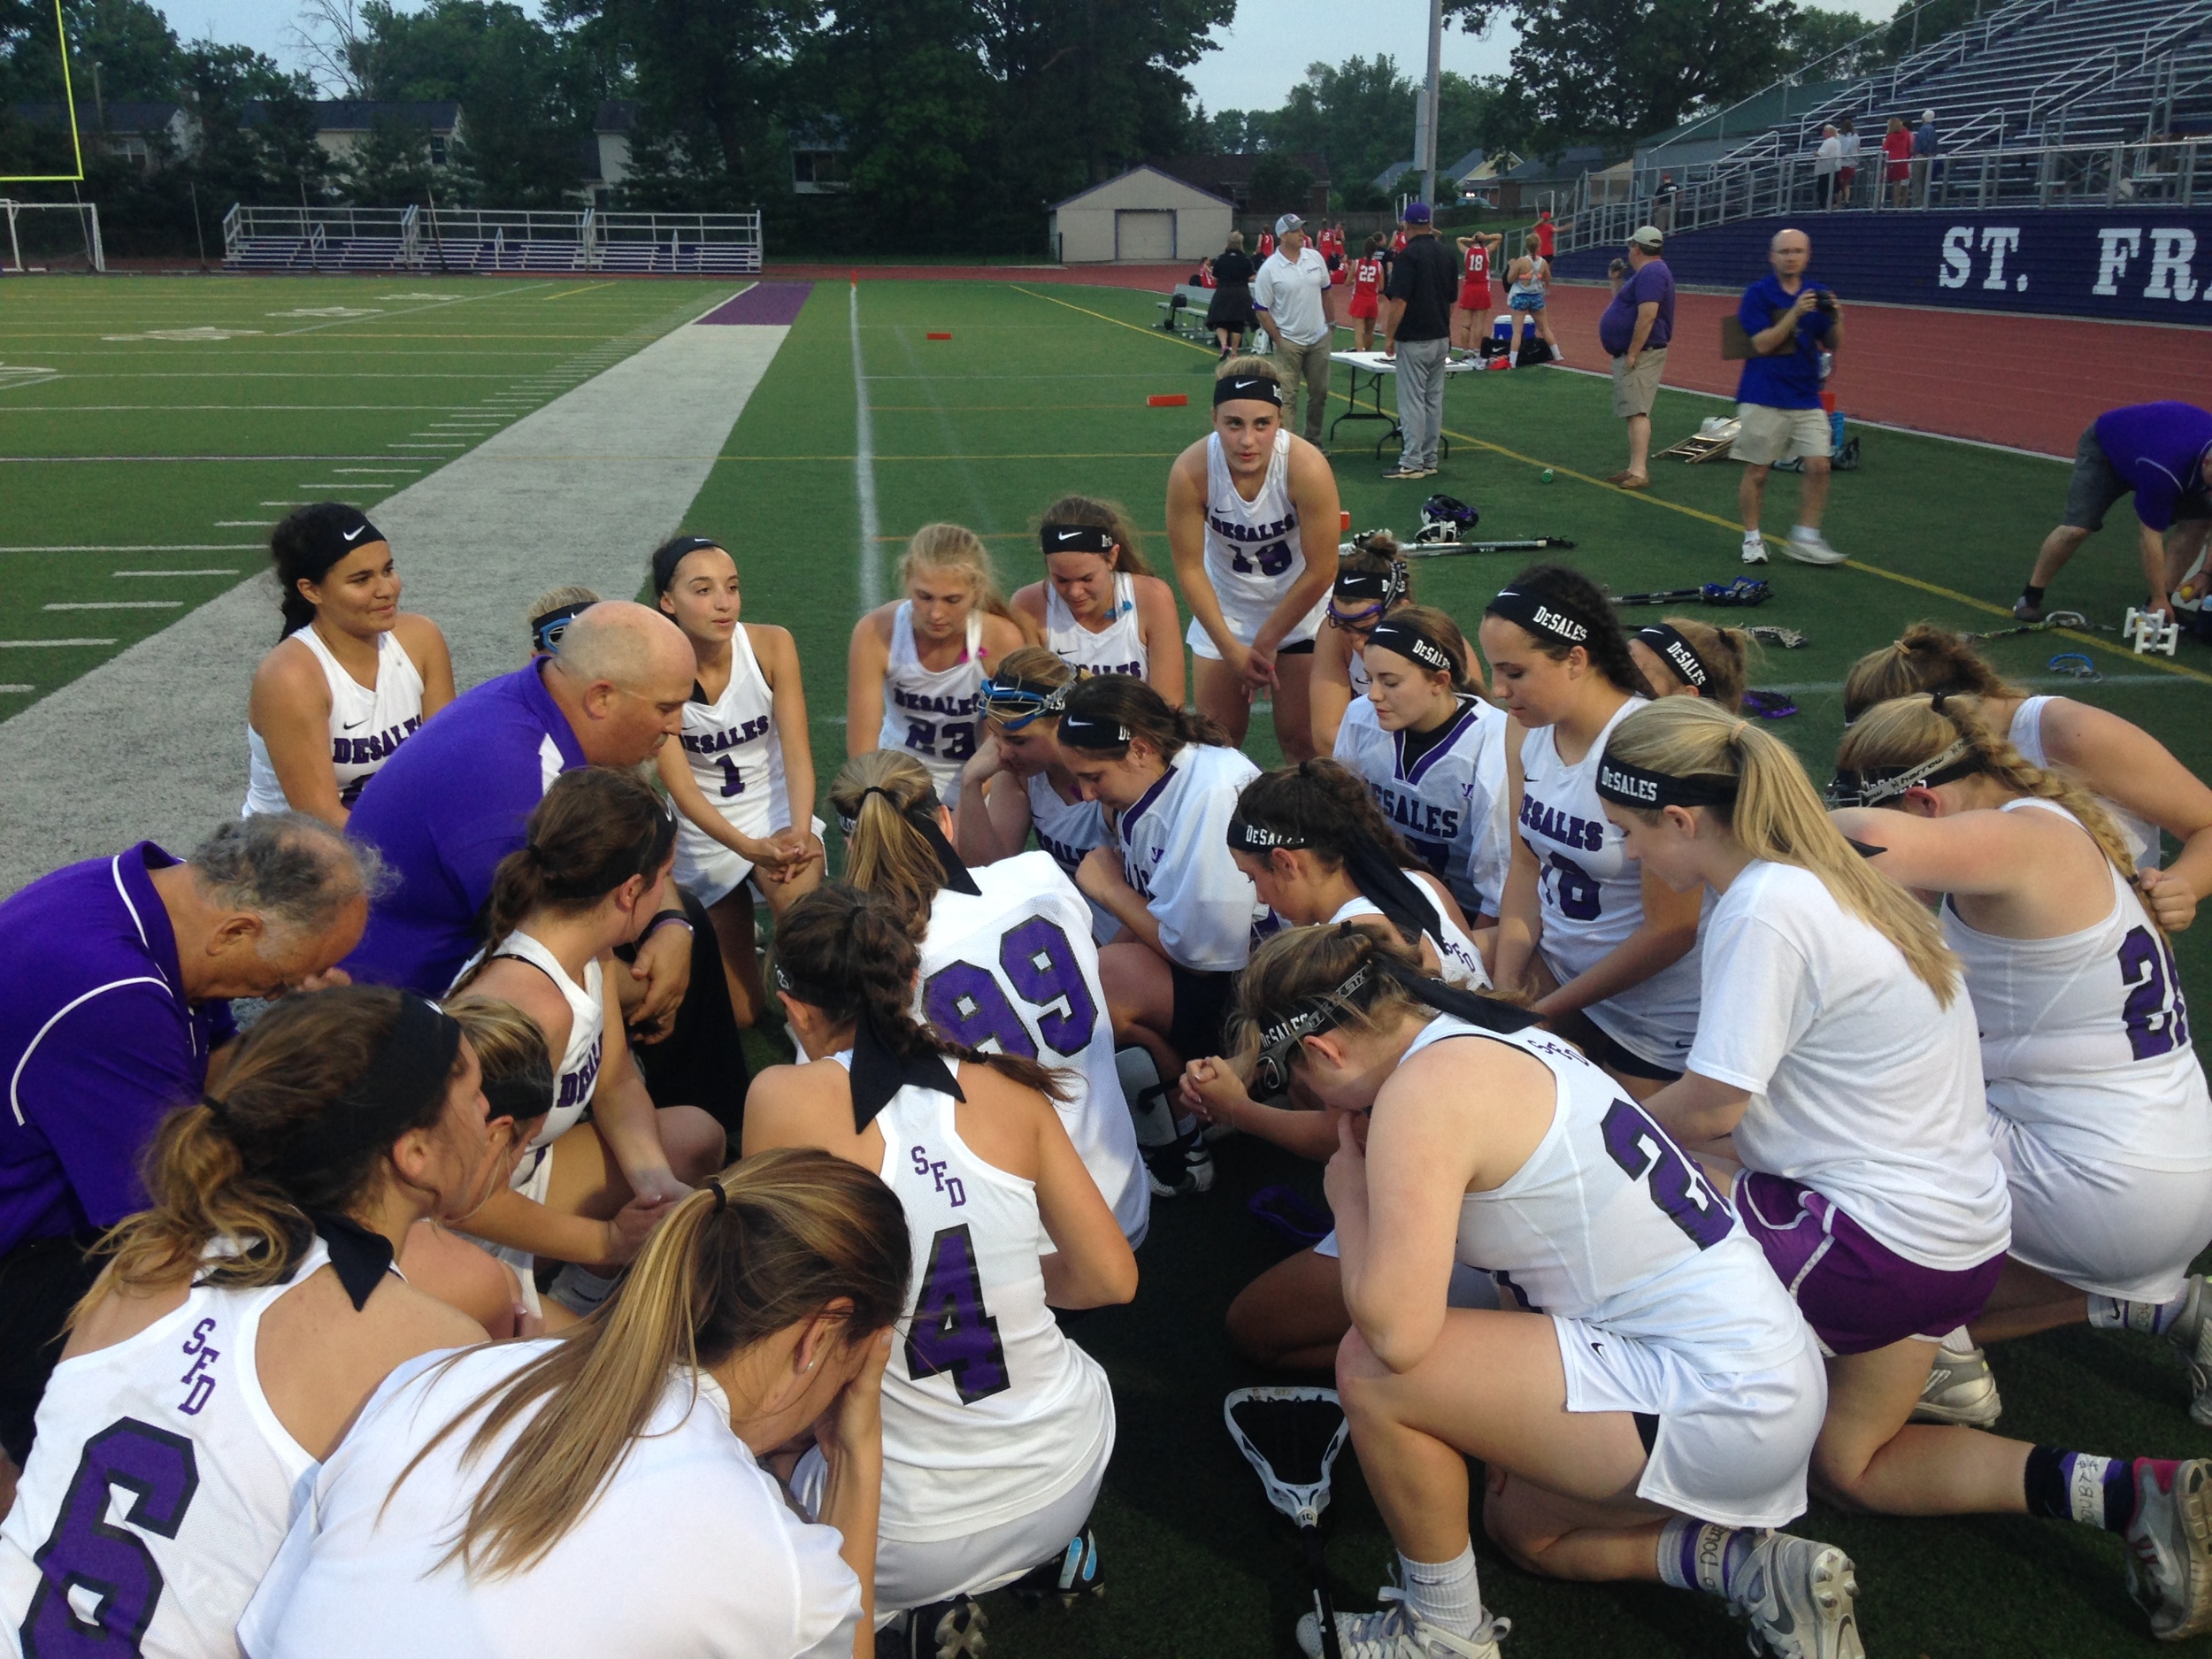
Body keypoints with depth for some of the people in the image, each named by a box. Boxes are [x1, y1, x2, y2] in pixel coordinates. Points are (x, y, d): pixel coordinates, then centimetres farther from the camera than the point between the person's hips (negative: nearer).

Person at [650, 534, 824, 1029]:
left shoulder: (771, 644, -15)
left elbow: (796, 749, -18)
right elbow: (680, 787, -21)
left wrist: (799, 832, -35)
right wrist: (749, 848, -36)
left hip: (777, 816, 0)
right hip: (705, 836, 0)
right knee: (740, 1013, 9)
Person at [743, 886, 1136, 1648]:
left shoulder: (787, 1099, -15)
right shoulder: (1006, 1089, -8)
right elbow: (1112, 1279, -2)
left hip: (912, 1538, -3)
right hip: (1068, 1476, 4)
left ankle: (933, 1598, 11)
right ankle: (1057, 1541, 22)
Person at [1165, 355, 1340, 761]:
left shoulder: (1307, 468, -30)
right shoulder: (1190, 470, -27)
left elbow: (1320, 571, -21)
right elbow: (1189, 568, -16)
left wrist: (1266, 643, -13)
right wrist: (1231, 648, -13)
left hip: (1298, 609, -1)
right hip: (1224, 610, 1)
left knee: (1300, 738, 3)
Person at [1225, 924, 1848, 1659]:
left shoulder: (1423, 1089, -20)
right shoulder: (1495, 1037, 8)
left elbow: (1396, 1331, -25)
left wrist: (1348, 1191, -9)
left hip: (1717, 1400, -10)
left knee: (1372, 1371, -12)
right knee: (1520, 1525, 27)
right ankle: (1756, 1569, 16)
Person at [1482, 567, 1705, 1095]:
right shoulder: (1532, 737, -4)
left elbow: (1671, 929, -22)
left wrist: (1545, 1010, -16)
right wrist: (1503, 990, -6)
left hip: (1654, 1019, -6)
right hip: (1554, 966, 7)